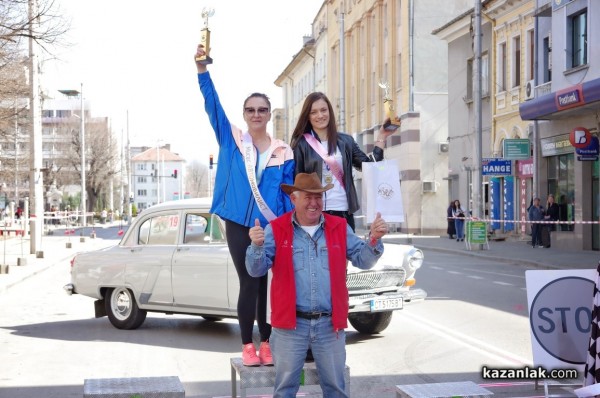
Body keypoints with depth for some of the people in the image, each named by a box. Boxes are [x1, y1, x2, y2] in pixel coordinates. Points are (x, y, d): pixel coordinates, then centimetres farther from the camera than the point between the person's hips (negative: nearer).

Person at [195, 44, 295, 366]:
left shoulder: (283, 152, 5)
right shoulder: (231, 140, 3)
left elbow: (289, 193, 5)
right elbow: (212, 104, -6)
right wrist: (202, 69, -18)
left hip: (271, 227, 1)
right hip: (239, 224, -1)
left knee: (267, 284, 6)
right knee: (249, 283, -1)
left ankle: (266, 344, 17)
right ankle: (247, 346, 9)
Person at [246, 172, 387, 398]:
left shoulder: (340, 227, 7)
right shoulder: (276, 230, -1)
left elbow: (363, 260, 5)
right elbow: (256, 270, -6)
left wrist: (374, 239, -14)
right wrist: (257, 246, -26)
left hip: (330, 324, 2)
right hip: (290, 324, -2)